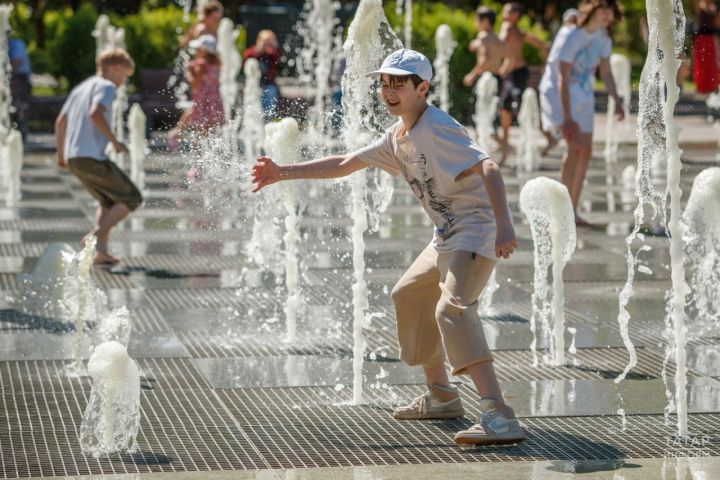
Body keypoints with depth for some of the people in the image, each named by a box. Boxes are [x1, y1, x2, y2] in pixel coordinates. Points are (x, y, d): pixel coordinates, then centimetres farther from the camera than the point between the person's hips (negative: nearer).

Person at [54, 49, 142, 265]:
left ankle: (101, 251, 9)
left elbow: (60, 121, 22)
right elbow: (95, 113, -23)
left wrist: (61, 154, 28)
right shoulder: (106, 86, -5)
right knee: (132, 198, 1)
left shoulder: (81, 87, 21)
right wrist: (114, 141, -15)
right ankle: (96, 235, -13)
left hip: (74, 158, 9)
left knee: (109, 202, 21)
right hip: (93, 157, -9)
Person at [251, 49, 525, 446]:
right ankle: (441, 397, 39)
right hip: (448, 235, 11)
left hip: (477, 228, -11)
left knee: (453, 308, -30)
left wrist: (504, 227, -42)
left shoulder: (437, 129, -18)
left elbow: (488, 168, -30)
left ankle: (498, 417, -42)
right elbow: (345, 164, 23)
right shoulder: (398, 137, 12)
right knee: (409, 295, 26)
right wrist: (284, 173, 23)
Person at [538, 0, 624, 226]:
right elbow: (562, 79, -26)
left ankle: (572, 211, 13)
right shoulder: (570, 37, -23)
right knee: (575, 145, -22)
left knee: (585, 151, 5)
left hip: (583, 97, 8)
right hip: (558, 94, -8)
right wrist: (567, 118, -31)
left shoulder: (603, 39, -1)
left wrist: (617, 101, -6)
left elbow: (606, 73, 8)